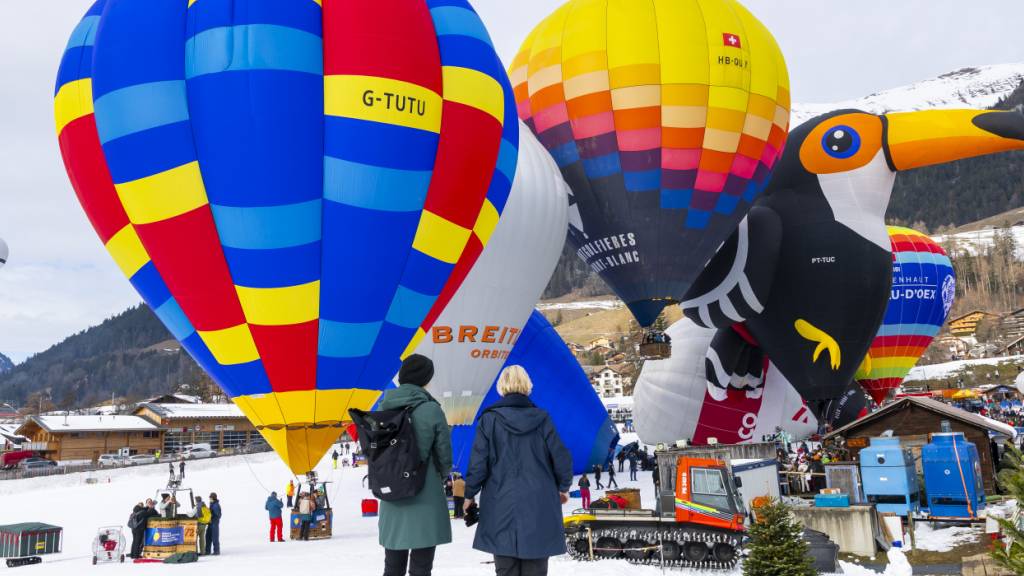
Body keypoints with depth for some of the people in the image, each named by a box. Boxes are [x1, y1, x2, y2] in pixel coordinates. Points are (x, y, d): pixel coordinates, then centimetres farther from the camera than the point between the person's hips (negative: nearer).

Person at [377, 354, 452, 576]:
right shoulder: (431, 410, -12)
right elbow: (444, 453, -4)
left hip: (391, 498, 5)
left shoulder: (384, 408, 1)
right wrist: (441, 475, 17)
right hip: (425, 498, -5)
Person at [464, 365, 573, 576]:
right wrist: (563, 487, 20)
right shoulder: (542, 419, -1)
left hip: (501, 506, -1)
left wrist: (469, 494, 10)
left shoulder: (490, 419, -5)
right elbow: (561, 458, 2)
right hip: (539, 506, 1)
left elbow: (478, 463, -6)